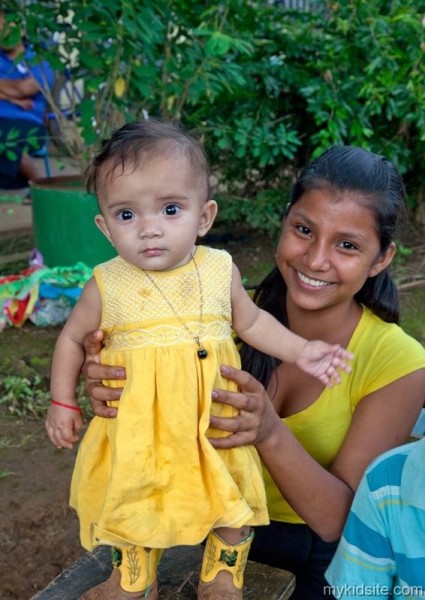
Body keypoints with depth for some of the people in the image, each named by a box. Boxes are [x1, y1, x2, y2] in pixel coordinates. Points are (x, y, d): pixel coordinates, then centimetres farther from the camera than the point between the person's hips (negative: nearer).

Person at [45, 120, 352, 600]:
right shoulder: (107, 286, -12)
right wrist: (62, 403, 6)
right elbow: (72, 338, 4)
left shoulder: (219, 270, -9)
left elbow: (251, 321, 7)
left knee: (233, 504, 14)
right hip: (136, 429, 0)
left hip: (214, 424, 1)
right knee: (135, 505, 19)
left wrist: (301, 352, -1)